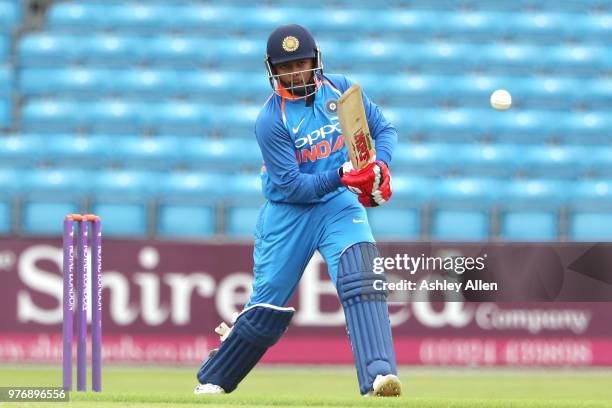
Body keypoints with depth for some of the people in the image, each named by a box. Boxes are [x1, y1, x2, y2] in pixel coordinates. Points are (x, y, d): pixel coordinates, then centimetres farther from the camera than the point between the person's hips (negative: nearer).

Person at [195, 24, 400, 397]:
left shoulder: (340, 89, -2)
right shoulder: (271, 121, -15)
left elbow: (384, 129, 4)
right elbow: (292, 187, -19)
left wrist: (381, 166, -17)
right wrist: (341, 175, -32)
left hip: (340, 204, 2)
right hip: (288, 212, -2)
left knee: (362, 279, -24)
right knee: (268, 307, 3)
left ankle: (379, 376, -35)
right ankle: (212, 380, 25)